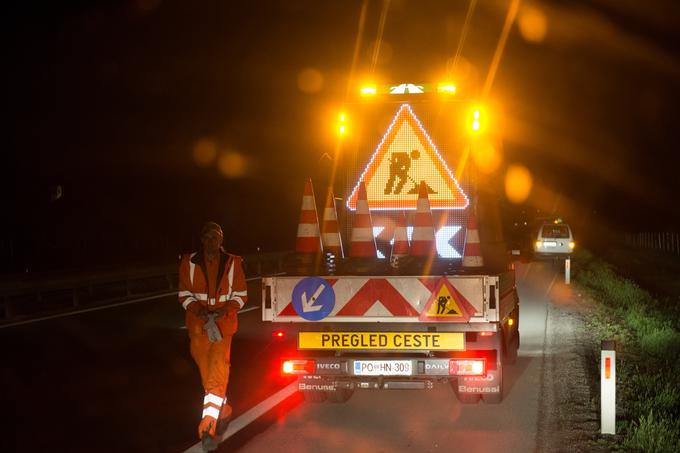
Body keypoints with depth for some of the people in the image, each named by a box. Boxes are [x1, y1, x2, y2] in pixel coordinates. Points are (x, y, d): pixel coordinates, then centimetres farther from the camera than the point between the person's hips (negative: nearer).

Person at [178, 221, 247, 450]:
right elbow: (185, 295, 5)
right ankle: (223, 410, 37)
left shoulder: (233, 263, -2)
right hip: (198, 324, 2)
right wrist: (198, 310, -14)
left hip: (224, 324, -2)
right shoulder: (189, 262, -1)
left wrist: (225, 310, -13)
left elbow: (241, 295, 5)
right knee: (207, 373, 11)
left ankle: (208, 428, -20)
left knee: (218, 374, -15)